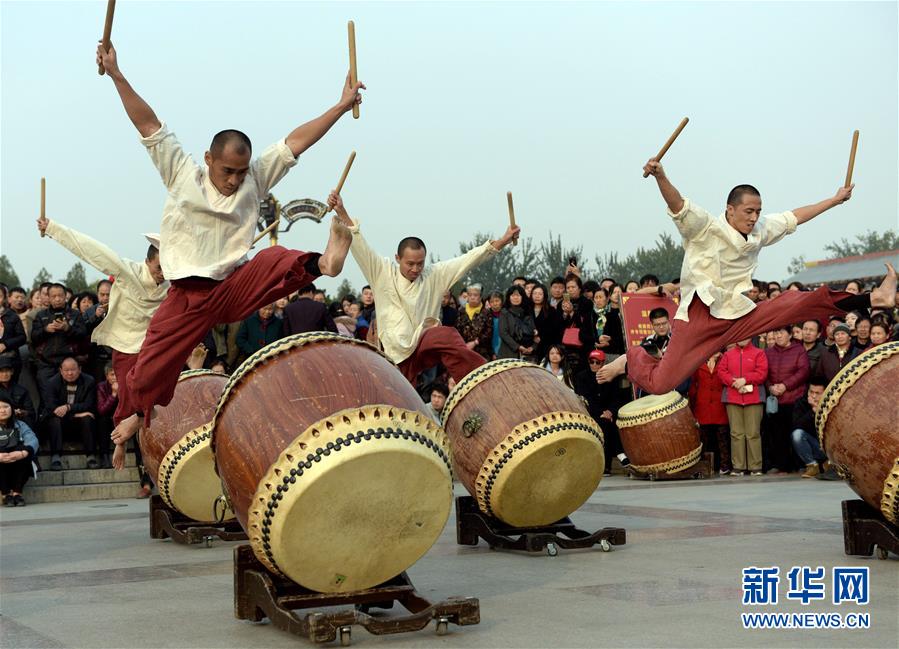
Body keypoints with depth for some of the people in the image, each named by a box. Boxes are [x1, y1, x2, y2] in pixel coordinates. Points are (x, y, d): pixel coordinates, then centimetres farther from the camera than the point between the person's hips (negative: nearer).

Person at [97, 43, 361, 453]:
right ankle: (139, 412, 29)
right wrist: (116, 75, -7)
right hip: (187, 296, 0)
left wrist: (342, 105, -1)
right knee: (153, 365, 2)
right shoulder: (182, 174, 1)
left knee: (273, 261, -29)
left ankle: (321, 264, -58)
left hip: (236, 288, 0)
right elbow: (148, 124, -2)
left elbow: (296, 141, 0)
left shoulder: (255, 179, 4)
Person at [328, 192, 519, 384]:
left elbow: (470, 259, 1)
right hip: (396, 355, 1)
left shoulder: (435, 275, 6)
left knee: (447, 336, -32)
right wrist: (341, 212, -15)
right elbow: (360, 245, -5)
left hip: (425, 344, -1)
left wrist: (502, 241, -7)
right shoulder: (383, 273, 3)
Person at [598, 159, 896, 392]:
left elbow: (794, 217, 23)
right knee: (659, 384, -11)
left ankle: (873, 299, -3)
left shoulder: (760, 231, 10)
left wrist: (835, 200, 29)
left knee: (798, 302, -7)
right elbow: (678, 205, -28)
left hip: (739, 317, 6)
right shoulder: (705, 227, -11)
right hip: (700, 318, -5)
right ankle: (632, 360, 22)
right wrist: (661, 177, -48)